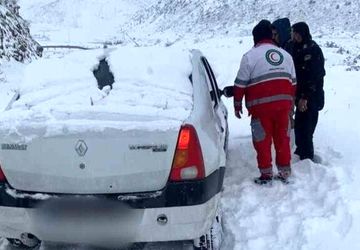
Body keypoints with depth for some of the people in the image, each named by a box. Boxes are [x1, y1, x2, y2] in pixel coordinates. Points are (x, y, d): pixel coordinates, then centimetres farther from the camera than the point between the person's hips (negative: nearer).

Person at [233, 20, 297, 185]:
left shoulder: (250, 56, -5)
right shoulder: (286, 55, 14)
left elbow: (241, 83, -5)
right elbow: (293, 82, 17)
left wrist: (237, 104, 5)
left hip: (261, 106, -5)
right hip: (283, 104, 5)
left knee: (263, 141, 5)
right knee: (283, 138, 13)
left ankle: (266, 174, 9)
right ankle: (284, 173, 21)